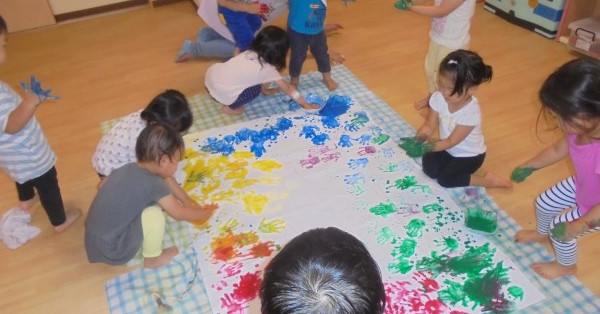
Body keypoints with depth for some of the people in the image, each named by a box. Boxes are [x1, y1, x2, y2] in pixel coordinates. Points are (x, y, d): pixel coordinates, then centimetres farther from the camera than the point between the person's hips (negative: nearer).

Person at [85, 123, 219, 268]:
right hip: (113, 251, -8)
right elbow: (179, 213, -7)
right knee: (154, 214, -16)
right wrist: (205, 213, 9)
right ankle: (153, 258, 4)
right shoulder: (154, 184, -19)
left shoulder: (129, 169, 1)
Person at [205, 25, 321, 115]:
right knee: (255, 89, 8)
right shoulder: (267, 68, -8)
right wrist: (305, 104, 10)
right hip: (221, 93, -6)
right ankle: (229, 107, 12)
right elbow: (287, 88, 1)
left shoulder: (250, 53, 6)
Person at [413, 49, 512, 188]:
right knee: (428, 166, -12)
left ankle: (485, 180, -1)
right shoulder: (438, 98, -19)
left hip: (470, 155, -5)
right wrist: (420, 137, -37)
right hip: (449, 149, 5)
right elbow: (429, 126, -14)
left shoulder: (471, 112, -33)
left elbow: (451, 141, -28)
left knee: (445, 179, -16)